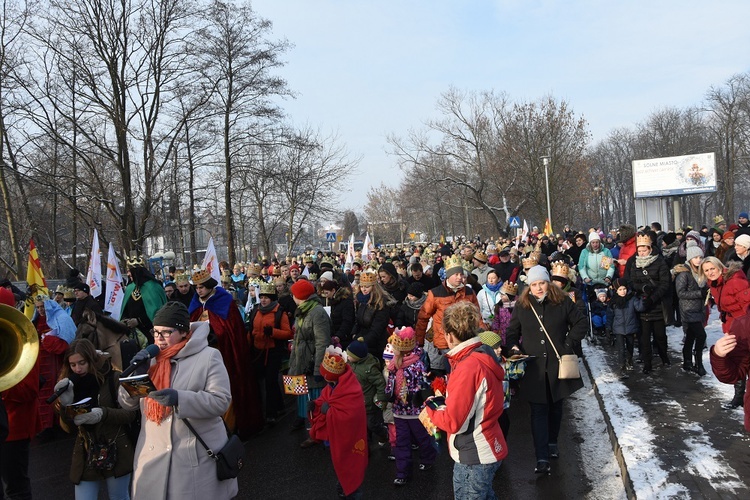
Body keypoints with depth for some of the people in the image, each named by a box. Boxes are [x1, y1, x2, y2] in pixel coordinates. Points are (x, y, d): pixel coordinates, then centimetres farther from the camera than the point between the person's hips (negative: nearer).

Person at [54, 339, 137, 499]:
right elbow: (69, 427, 4)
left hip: (116, 453, -3)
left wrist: (103, 413, -27)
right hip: (85, 456, 3)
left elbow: (131, 413, -12)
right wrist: (65, 403, -14)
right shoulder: (70, 384, 3)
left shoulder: (114, 379, -9)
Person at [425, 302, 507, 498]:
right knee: (485, 495, 25)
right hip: (485, 451, 9)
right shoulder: (483, 355, 2)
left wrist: (430, 410, -7)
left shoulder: (468, 368, -27)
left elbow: (453, 421, -25)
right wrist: (441, 405, 2)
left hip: (474, 457, -9)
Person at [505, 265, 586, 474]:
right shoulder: (521, 305, 0)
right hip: (533, 366, -1)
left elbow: (580, 323, 7)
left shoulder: (562, 301, -3)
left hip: (557, 364, 1)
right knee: (539, 411, -2)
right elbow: (512, 330, 11)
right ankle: (542, 458, -1)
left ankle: (552, 443, 39)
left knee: (555, 406, 17)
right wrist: (513, 346, -7)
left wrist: (569, 342, -3)